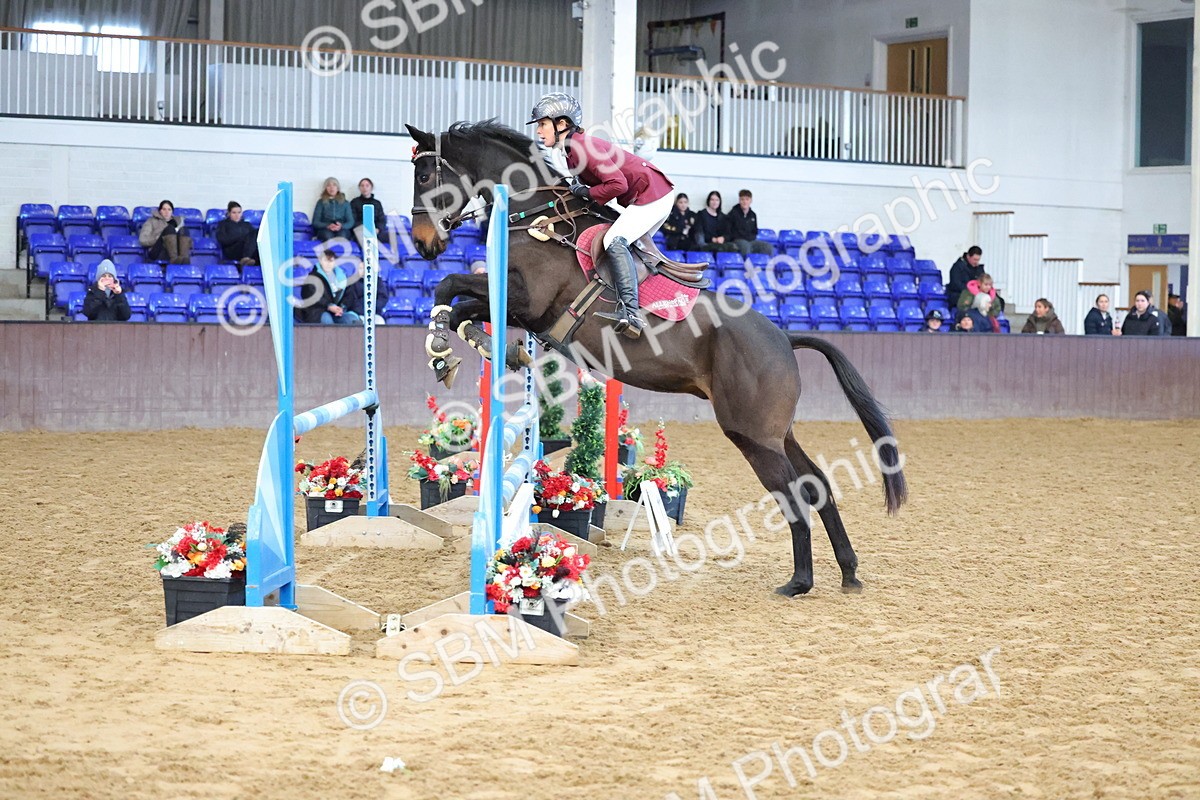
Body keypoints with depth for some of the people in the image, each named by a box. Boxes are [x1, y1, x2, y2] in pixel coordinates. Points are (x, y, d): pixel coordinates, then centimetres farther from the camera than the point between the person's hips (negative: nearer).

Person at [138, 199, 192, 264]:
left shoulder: (178, 220, 31)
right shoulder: (152, 221, 22)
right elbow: (143, 240, 8)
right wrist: (160, 239, -2)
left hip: (177, 250, 2)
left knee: (184, 230, -25)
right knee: (170, 228, -27)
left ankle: (184, 258, -56)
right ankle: (174, 258, -53)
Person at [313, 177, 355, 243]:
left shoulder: (345, 203, 21)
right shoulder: (321, 202, 18)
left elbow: (351, 222, 12)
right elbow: (315, 222, 9)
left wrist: (341, 226, -13)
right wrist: (327, 225, -13)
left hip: (342, 229, 1)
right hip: (325, 229, -1)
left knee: (342, 235, -38)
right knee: (328, 236, -39)